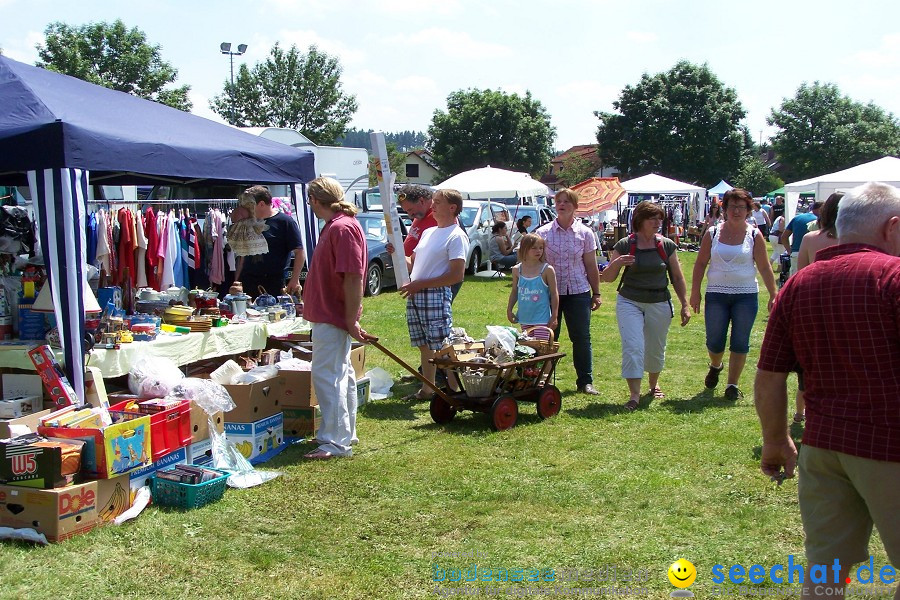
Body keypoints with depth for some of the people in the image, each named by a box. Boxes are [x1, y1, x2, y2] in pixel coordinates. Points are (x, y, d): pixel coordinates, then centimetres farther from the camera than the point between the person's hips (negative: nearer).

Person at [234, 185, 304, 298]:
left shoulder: (285, 222, -5)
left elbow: (299, 253, -7)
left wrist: (294, 280, -15)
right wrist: (236, 281, 14)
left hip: (274, 285, -5)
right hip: (246, 283, 5)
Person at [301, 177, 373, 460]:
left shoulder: (343, 228, -20)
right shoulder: (334, 227, 13)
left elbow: (354, 278, -25)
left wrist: (351, 320, -24)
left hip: (333, 318, -11)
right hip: (329, 316, 11)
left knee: (327, 375, -8)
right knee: (341, 375, 17)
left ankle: (335, 442, -2)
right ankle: (345, 433, 27)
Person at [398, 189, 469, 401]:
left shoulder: (456, 236, -9)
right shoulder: (429, 232, 19)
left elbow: (457, 275, -17)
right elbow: (413, 263, 24)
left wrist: (421, 284, -16)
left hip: (435, 295, -9)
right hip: (415, 295, 9)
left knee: (443, 347, -8)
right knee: (424, 346, 16)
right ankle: (427, 389, 26)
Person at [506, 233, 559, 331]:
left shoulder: (547, 270, -8)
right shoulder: (517, 270, 3)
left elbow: (554, 293, -4)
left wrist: (554, 316, -6)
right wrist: (509, 310, 11)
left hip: (542, 318, -4)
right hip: (524, 318, 4)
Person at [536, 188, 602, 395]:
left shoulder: (585, 233, 5)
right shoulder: (543, 233, 2)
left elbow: (591, 266, 8)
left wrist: (596, 293, 7)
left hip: (578, 292, 1)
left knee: (582, 338, 3)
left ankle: (585, 381, 13)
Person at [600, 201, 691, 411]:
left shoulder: (667, 245, 1)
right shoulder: (625, 245, -5)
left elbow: (677, 278, 8)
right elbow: (607, 278, -2)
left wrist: (685, 305, 5)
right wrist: (616, 263, -22)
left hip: (660, 304, 2)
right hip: (629, 302, -2)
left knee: (656, 349, 13)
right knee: (632, 347, -13)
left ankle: (654, 385, 39)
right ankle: (634, 394, -9)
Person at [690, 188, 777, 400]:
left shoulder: (754, 235, 1)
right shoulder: (712, 234, 3)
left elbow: (764, 268, 2)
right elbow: (700, 264, 6)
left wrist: (773, 295, -3)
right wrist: (695, 292, 1)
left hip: (746, 295, -1)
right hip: (716, 295, 1)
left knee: (740, 343, 0)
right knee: (714, 341, 5)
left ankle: (732, 385, 11)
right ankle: (715, 366, 38)